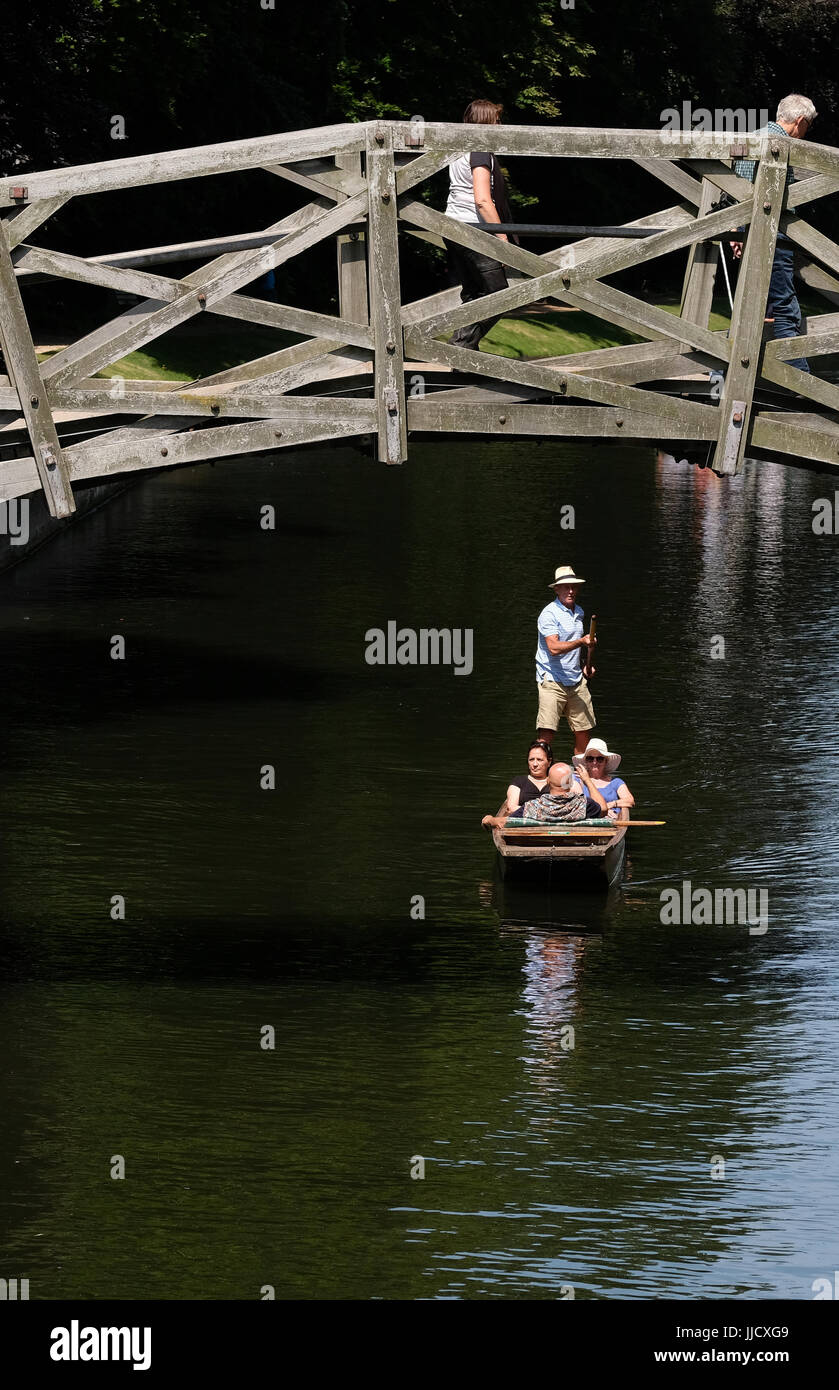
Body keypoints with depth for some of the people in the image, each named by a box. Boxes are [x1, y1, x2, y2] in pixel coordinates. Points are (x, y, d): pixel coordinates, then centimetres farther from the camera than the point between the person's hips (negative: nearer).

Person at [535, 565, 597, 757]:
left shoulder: (578, 612, 14)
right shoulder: (549, 614, -12)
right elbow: (554, 648, -24)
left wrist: (588, 664, 21)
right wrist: (581, 642, -35)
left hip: (576, 681, 7)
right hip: (552, 681, -7)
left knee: (583, 731, 7)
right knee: (546, 734, -15)